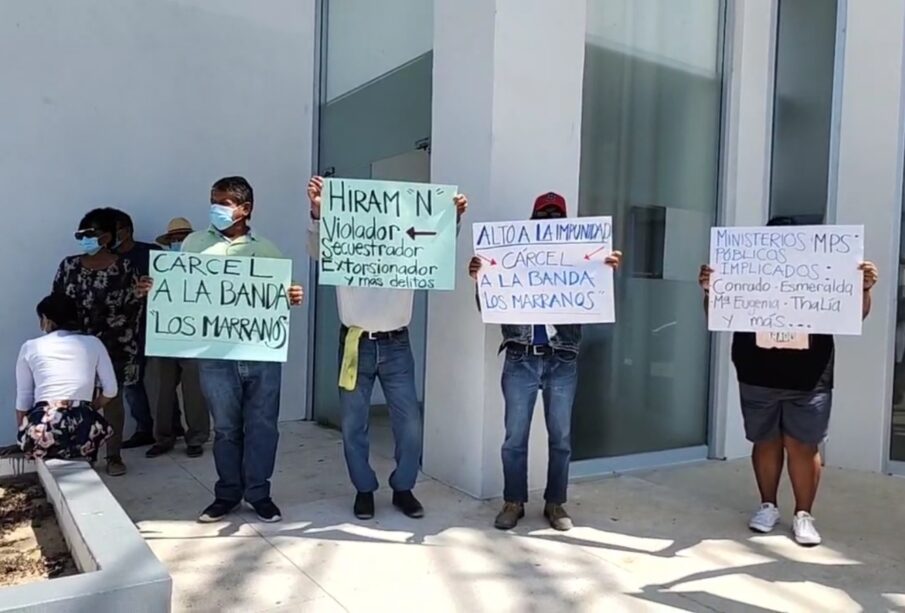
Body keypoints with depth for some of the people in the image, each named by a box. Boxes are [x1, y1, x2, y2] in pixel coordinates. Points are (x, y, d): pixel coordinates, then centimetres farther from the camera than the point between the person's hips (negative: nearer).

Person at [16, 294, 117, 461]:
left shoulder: (30, 347, 12)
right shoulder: (93, 343, 12)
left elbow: (23, 400, 13)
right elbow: (111, 391, 10)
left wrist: (24, 435, 27)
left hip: (41, 431, 1)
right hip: (82, 430, -1)